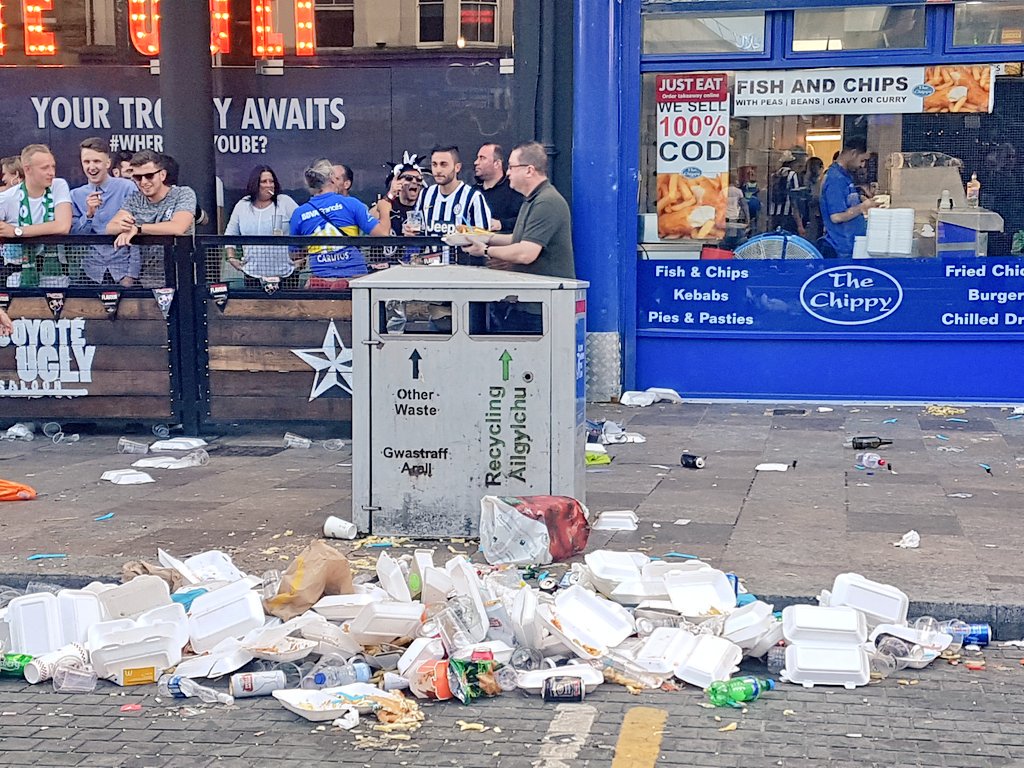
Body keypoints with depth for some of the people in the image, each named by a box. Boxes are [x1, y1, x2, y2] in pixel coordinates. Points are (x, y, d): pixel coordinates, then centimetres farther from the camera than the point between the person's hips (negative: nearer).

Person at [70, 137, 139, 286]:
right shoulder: (76, 195, 9)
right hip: (91, 272, 2)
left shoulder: (127, 188, -1)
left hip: (122, 269, -2)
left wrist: (131, 275, -9)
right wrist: (88, 214, -7)